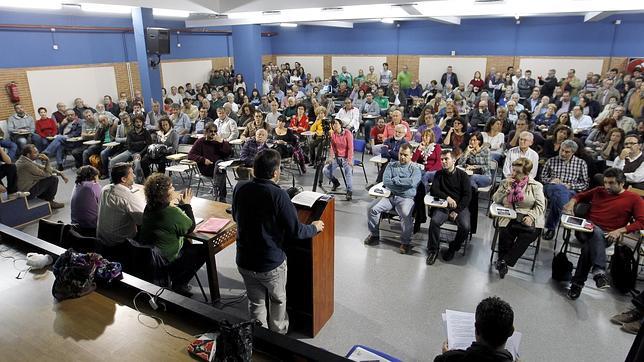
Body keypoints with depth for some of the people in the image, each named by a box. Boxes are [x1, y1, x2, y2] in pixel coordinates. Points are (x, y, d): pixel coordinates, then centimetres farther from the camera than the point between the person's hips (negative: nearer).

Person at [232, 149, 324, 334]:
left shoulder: (239, 188, -9)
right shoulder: (278, 195, -25)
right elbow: (295, 231, -20)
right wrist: (314, 227, -1)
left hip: (244, 261, 4)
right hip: (271, 264, -3)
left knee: (256, 302, 22)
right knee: (278, 299, 23)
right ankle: (278, 335, 44)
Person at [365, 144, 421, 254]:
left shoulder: (415, 169, 6)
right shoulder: (391, 165, 14)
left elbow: (412, 182, -16)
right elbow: (385, 181, -2)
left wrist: (395, 180, -8)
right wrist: (403, 184, -8)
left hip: (405, 198, -3)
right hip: (389, 195, 3)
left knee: (406, 215, -34)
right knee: (371, 208, -19)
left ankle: (405, 242, -11)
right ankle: (374, 234, 4)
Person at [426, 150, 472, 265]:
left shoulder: (463, 175, 2)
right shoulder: (439, 174, 9)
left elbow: (467, 195, -4)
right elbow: (433, 190, -1)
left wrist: (456, 211, -14)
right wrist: (447, 197, -18)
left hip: (460, 206, -1)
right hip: (444, 205, 1)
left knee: (465, 227, -26)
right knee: (434, 221, -28)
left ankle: (453, 248, 1)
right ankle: (433, 250, -9)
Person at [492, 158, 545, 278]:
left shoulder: (536, 186, 9)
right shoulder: (506, 182, 15)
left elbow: (540, 206, 1)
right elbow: (496, 200, 6)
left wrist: (531, 216, -17)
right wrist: (506, 187, -6)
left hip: (528, 219, -1)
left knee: (529, 234, -33)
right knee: (505, 233, -32)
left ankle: (504, 262, -23)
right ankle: (503, 260, -10)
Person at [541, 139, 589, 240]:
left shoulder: (581, 163, 15)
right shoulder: (551, 161, 18)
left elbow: (585, 184, 12)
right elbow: (543, 177, 19)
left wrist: (570, 185, -5)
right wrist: (551, 180, -3)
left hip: (570, 191, 0)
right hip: (550, 188, 1)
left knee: (557, 197, -37)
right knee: (559, 188, -38)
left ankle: (551, 227, -23)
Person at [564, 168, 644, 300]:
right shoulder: (599, 191, 21)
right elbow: (580, 196, 34)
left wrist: (619, 231, -14)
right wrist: (572, 202, 9)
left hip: (607, 236, -2)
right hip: (588, 230, 2)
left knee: (588, 247, -36)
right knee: (596, 233, -37)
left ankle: (578, 282, -31)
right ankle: (599, 271, -48)